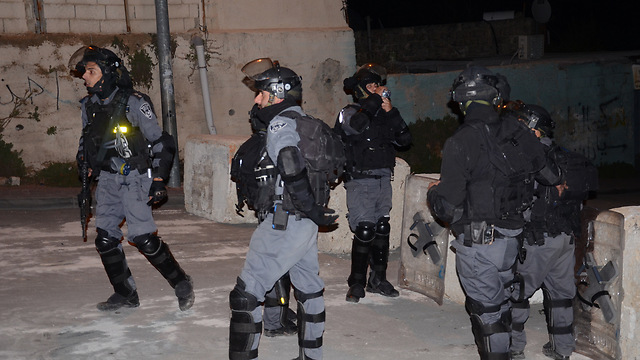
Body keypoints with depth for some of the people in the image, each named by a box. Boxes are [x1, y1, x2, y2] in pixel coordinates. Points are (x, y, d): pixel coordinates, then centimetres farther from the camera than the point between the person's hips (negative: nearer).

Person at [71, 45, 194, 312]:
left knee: (143, 238, -14)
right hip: (107, 180, 7)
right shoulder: (89, 105, 8)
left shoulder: (134, 103, -12)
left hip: (135, 177, -7)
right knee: (105, 238, 2)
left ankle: (182, 284, 3)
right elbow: (86, 143, 23)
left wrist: (158, 180, -14)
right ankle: (125, 294, 17)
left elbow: (161, 142, -10)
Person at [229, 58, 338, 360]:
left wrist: (313, 210, -19)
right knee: (309, 289, 18)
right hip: (306, 223, 10)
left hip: (284, 224, -10)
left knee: (246, 293, -6)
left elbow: (292, 169, -28)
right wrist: (316, 210, 13)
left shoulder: (280, 123, -14)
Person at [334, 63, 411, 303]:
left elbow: (405, 139, 5)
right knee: (364, 231, -9)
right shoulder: (349, 112, -3)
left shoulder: (384, 114, 14)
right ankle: (357, 284, 1)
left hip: (383, 180, 6)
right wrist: (375, 99, -15)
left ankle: (378, 279, 22)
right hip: (360, 181, -6)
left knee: (382, 229, 10)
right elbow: (357, 124, -27)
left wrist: (391, 112, -4)